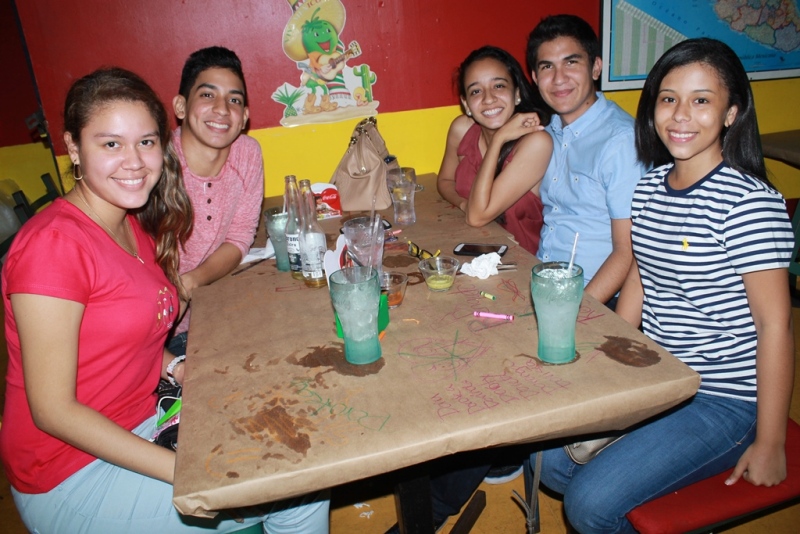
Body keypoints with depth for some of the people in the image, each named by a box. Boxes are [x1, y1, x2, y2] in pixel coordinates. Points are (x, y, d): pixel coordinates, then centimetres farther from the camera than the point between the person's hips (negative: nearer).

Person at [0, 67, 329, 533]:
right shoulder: (53, 242, -22)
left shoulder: (137, 227, 4)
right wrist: (186, 472, -24)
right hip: (74, 476, -7)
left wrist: (177, 367, -4)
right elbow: (53, 411, -21)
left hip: (141, 431, 8)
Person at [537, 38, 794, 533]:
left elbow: (775, 323, -17)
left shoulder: (750, 203, -19)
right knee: (549, 460, 4)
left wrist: (770, 445, -12)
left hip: (723, 402, -7)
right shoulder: (650, 185, 3)